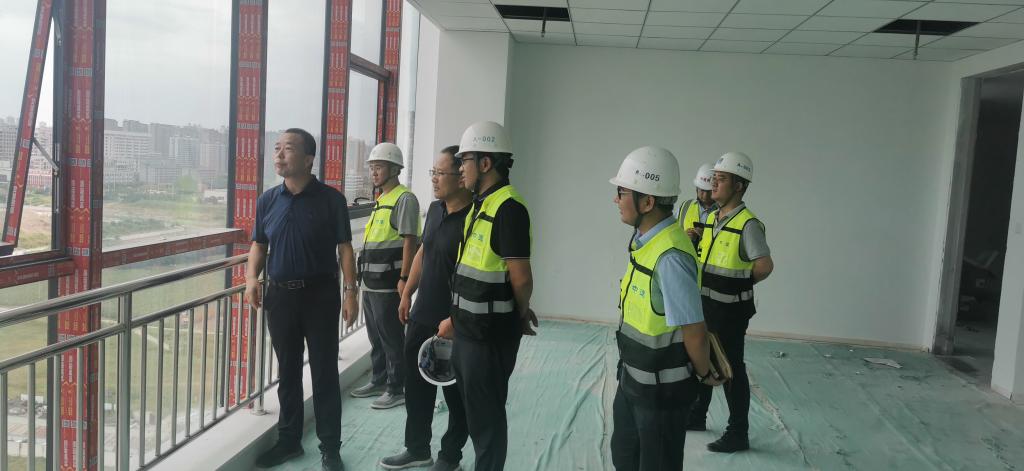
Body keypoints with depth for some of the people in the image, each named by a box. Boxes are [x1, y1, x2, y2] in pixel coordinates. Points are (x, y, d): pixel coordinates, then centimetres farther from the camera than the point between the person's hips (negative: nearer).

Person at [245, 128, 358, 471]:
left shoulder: (330, 199, -6)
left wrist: (350, 292, -12)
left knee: (324, 372, 3)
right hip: (280, 295, 4)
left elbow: (344, 248, -5)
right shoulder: (267, 200, 5)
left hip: (320, 294, -4)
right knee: (288, 372, 14)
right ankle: (289, 440, 29)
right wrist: (251, 278, -5)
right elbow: (259, 245, 12)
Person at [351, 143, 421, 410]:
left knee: (392, 338, -1)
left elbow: (409, 241, -17)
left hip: (388, 284, -9)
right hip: (370, 283, 9)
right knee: (375, 336, 17)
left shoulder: (404, 199, -11)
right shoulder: (381, 200, 16)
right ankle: (379, 381, 30)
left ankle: (397, 389, 8)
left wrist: (404, 278, -21)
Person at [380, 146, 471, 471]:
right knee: (416, 386, 17)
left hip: (454, 324, -8)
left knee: (456, 393, 10)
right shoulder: (434, 209, 7)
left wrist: (456, 320, -23)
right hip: (422, 316, 8)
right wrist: (407, 294, 17)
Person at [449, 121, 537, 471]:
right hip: (469, 328, 10)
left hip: (490, 333, -10)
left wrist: (520, 314, -4)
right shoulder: (480, 204, 12)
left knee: (486, 414, 4)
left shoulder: (508, 207, -20)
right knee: (472, 407, 20)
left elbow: (521, 277, -21)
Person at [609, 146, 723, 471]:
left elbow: (695, 332, -25)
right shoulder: (644, 240, -1)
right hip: (633, 377, 9)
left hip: (662, 388, -9)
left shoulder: (669, 256, -30)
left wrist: (704, 374, -7)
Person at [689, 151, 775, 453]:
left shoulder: (748, 224, -20)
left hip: (730, 310, -8)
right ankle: (697, 416, 38)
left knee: (731, 370, 3)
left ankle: (738, 434, 16)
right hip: (705, 304, 8)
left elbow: (765, 266, -25)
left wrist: (742, 283, -8)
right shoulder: (711, 218, 6)